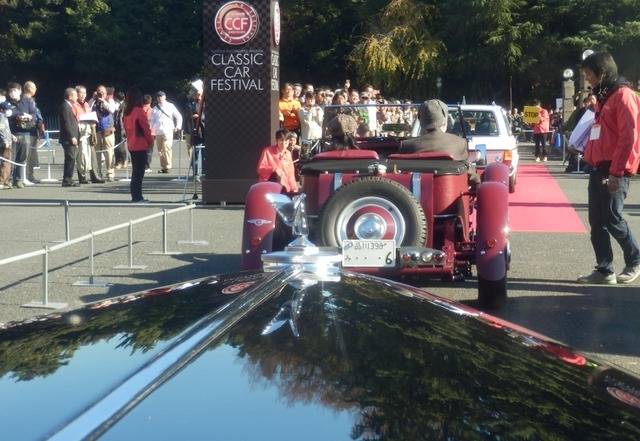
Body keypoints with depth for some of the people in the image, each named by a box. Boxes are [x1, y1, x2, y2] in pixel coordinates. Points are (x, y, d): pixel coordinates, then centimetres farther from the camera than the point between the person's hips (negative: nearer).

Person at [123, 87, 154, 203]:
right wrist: (150, 141, 1)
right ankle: (137, 197, -4)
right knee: (139, 172, -4)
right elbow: (145, 128, -12)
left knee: (135, 171, 14)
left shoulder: (126, 112, 6)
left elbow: (125, 127, 12)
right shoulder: (139, 111, -14)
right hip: (141, 145, -7)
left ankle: (135, 196, 16)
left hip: (131, 145, 7)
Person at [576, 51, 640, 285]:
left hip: (614, 171, -9)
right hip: (599, 169, 9)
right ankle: (604, 270, 11)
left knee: (612, 220, -4)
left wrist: (615, 172, -19)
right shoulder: (604, 97, 18)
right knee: (597, 222, 6)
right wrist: (594, 163, 15)